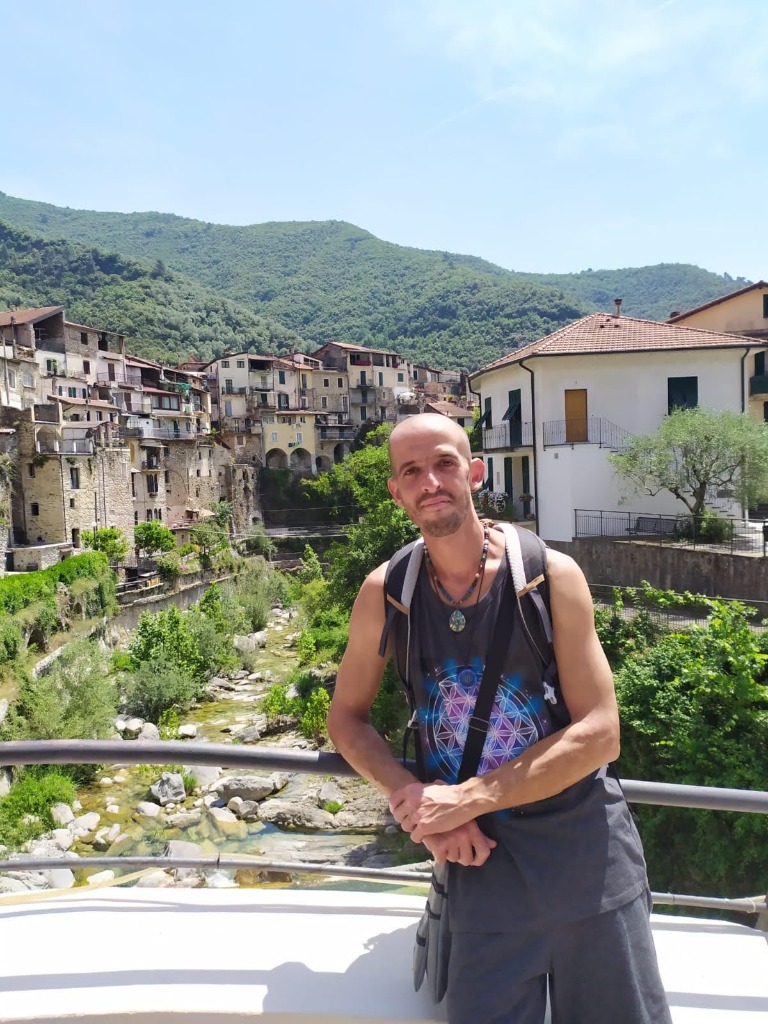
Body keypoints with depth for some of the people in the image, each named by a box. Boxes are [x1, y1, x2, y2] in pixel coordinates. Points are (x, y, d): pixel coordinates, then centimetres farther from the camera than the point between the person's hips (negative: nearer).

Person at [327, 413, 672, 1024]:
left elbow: (600, 734, -13)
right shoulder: (384, 593, -6)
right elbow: (347, 718, 5)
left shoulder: (551, 575, -11)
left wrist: (466, 800, -19)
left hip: (588, 855, 0)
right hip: (482, 860, 1)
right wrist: (416, 801, -12)